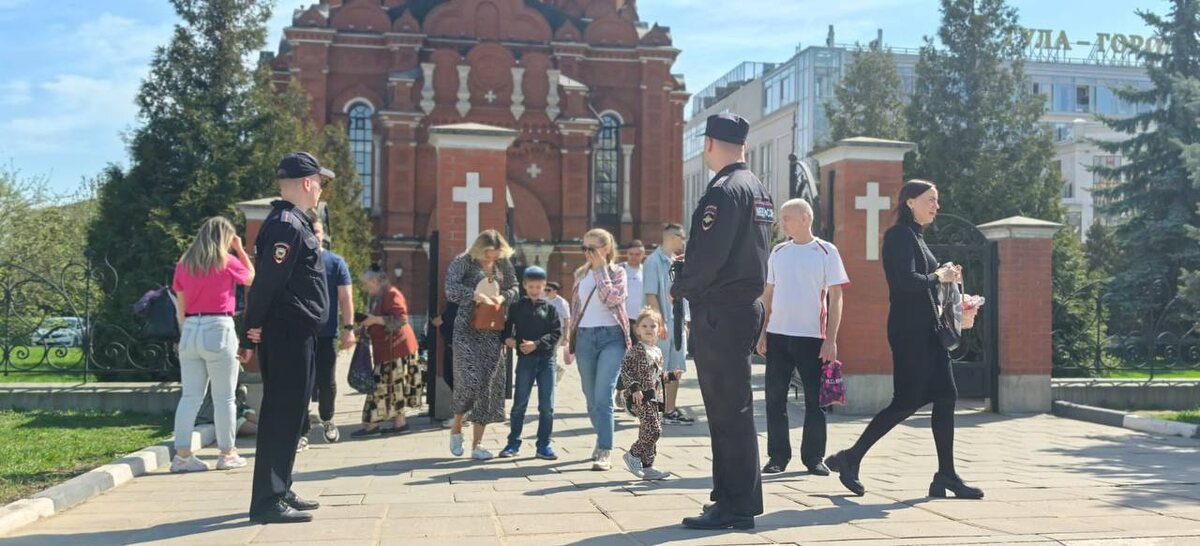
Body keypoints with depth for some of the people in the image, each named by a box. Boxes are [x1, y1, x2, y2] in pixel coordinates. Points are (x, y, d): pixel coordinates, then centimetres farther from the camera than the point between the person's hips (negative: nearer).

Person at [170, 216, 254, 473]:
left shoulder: (183, 264, 10)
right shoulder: (226, 263, -3)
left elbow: (181, 306, 12)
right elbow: (252, 277, 15)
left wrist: (185, 332, 18)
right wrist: (240, 250, 19)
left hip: (189, 330, 5)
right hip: (218, 329, -5)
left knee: (190, 396, 7)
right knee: (224, 397, 3)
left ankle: (182, 454, 4)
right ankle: (227, 454, 9)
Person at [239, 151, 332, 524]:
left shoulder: (292, 222, 17)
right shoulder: (287, 225, -15)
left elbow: (266, 279, 18)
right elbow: (267, 282, -22)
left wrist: (253, 334, 16)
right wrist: (254, 331, -14)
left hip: (293, 335, 10)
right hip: (289, 335, -10)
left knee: (288, 415, 15)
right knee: (281, 416, -7)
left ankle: (280, 491, 24)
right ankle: (267, 502, -3)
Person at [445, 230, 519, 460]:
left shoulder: (504, 264, 8)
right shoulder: (463, 262, -4)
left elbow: (513, 288, 17)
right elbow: (451, 290, -11)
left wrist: (502, 297, -4)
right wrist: (475, 295, -21)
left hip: (492, 331, 4)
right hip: (467, 330, -4)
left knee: (489, 384, 1)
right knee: (469, 380, -14)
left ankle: (477, 444, 9)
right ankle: (456, 429, 14)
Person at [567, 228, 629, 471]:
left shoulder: (617, 272, 2)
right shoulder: (581, 274, 14)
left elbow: (612, 299, -16)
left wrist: (601, 269, -9)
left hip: (611, 336, -5)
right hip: (585, 337, 5)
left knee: (603, 396, -15)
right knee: (591, 397, 10)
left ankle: (604, 453, -16)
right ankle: (603, 441, 29)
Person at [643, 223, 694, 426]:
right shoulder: (654, 261, -10)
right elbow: (651, 295, -15)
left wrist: (684, 322, 16)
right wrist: (660, 323, -19)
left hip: (677, 323, 8)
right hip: (663, 324, -8)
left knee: (676, 370, 10)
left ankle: (670, 411, 17)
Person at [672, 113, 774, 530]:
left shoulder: (724, 191, -14)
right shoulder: (759, 190, 16)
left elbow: (709, 256, -22)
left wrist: (681, 288, -5)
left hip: (719, 311, -10)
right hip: (748, 304, 10)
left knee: (728, 409, -6)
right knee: (732, 406, 15)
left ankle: (736, 505, -1)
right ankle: (734, 495, 22)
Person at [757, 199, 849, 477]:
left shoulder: (826, 252, -2)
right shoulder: (778, 252, 9)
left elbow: (835, 298, -3)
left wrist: (831, 339, -10)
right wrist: (762, 332, 7)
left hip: (812, 337, -3)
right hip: (777, 336, 4)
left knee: (815, 400, 3)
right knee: (775, 398, 4)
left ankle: (814, 457, 14)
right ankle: (778, 456, 14)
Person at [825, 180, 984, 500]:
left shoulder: (916, 236, 20)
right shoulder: (900, 235, -10)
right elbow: (907, 281, -22)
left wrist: (945, 277, 6)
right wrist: (938, 277, -9)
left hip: (927, 329, 10)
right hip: (909, 330, -10)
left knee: (945, 397, 5)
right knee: (907, 401, -8)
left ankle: (946, 476, 9)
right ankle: (850, 459, 1)